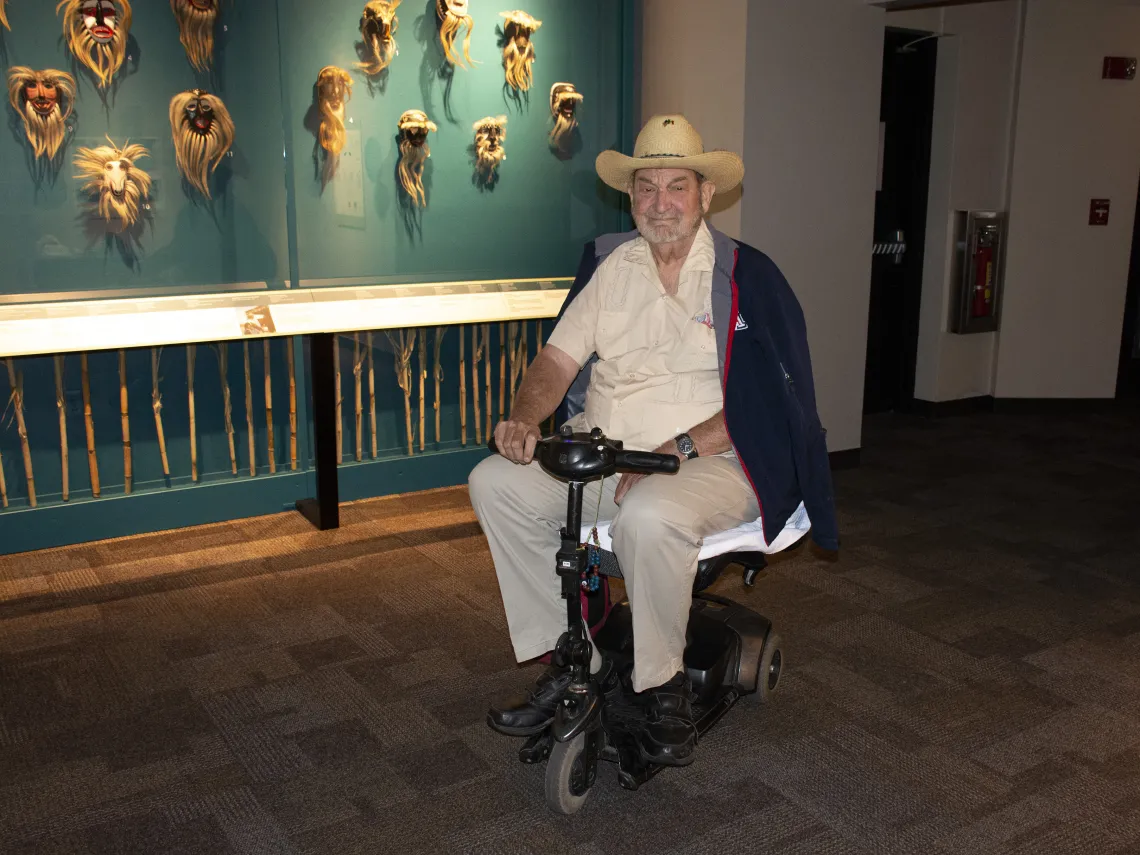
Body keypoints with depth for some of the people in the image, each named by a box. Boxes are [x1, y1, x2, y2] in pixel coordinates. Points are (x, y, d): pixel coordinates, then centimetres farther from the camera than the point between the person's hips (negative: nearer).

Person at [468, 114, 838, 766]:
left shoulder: (746, 276, -1)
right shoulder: (611, 263, 13)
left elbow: (767, 405, -10)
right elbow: (558, 359, 8)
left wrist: (680, 447, -23)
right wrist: (525, 419, -13)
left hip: (708, 462, -5)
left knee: (649, 514, -37)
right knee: (496, 481, -13)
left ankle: (664, 684, -8)